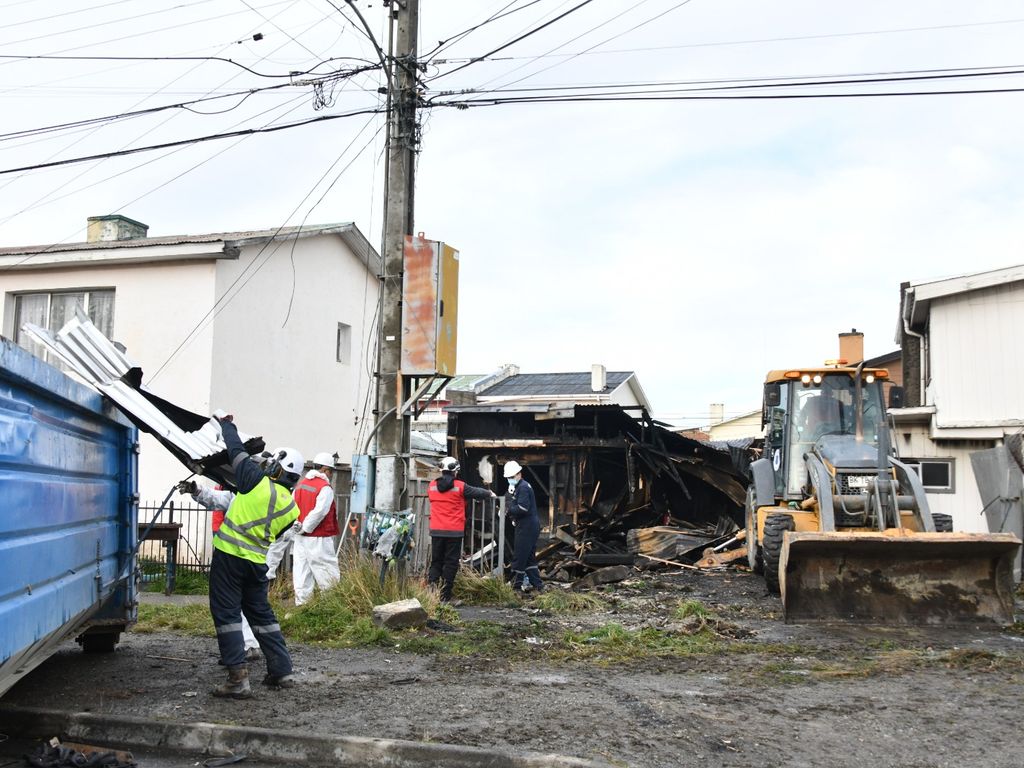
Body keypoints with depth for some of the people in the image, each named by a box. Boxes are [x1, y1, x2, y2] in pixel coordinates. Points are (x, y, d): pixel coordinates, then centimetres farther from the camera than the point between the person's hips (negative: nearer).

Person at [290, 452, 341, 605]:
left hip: (301, 539, 7)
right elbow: (318, 512, -21)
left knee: (302, 574, 8)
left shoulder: (300, 485, 11)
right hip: (319, 539, -7)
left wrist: (298, 527, 2)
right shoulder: (325, 488, -12)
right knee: (329, 576, 0)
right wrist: (304, 528, -9)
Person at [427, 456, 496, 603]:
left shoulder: (432, 486, 3)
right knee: (450, 563, 3)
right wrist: (490, 494, 27)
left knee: (436, 562, 12)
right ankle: (445, 597, 1)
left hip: (436, 530, 3)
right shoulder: (460, 487, -8)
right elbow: (477, 492, 5)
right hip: (454, 531, -3)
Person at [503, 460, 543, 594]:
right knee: (529, 557, 15)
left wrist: (509, 510, -11)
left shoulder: (523, 487, -14)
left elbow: (523, 508, -23)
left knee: (519, 557, -5)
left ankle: (517, 584, 1)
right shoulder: (517, 487, 18)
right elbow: (511, 505, 15)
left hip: (527, 526, -11)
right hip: (530, 526, 11)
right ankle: (537, 584, 20)